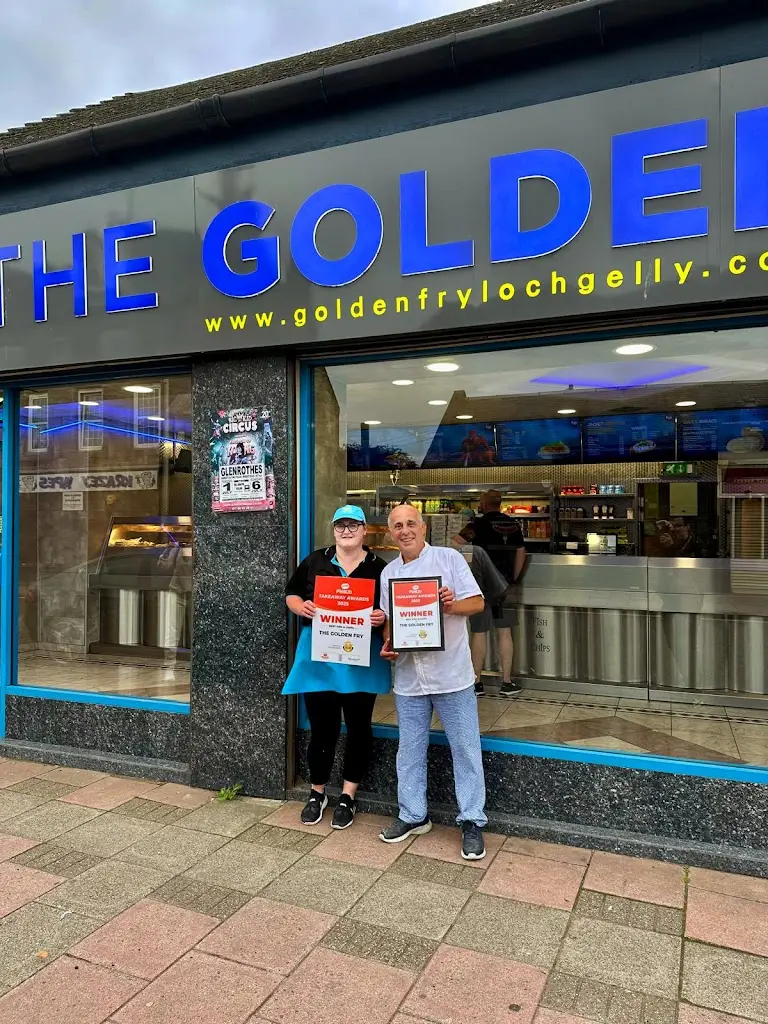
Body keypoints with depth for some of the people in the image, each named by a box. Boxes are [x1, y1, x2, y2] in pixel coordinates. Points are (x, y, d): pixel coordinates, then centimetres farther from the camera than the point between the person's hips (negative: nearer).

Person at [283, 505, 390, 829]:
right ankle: (317, 793, 26)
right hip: (318, 656, 0)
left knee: (358, 726, 8)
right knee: (321, 726, 8)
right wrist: (300, 606, -12)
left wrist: (384, 616, -18)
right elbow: (291, 594, 9)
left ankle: (348, 796, 23)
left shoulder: (379, 568, 2)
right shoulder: (314, 562, 5)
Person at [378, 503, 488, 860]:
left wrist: (453, 606, -23)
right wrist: (387, 645, -2)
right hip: (407, 676, 5)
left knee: (466, 749, 3)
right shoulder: (389, 572, 10)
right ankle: (412, 815, 30)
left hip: (451, 673, -4)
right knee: (410, 749, 15)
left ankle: (472, 821, 16)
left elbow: (477, 602, -5)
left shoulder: (449, 559, -4)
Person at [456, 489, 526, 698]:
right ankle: (507, 683, 11)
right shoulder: (513, 525, 8)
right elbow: (521, 553, 13)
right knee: (504, 632, 7)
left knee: (479, 632, 3)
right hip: (504, 585, 4)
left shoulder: (480, 523, -9)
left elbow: (455, 543, -15)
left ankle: (476, 683, 9)